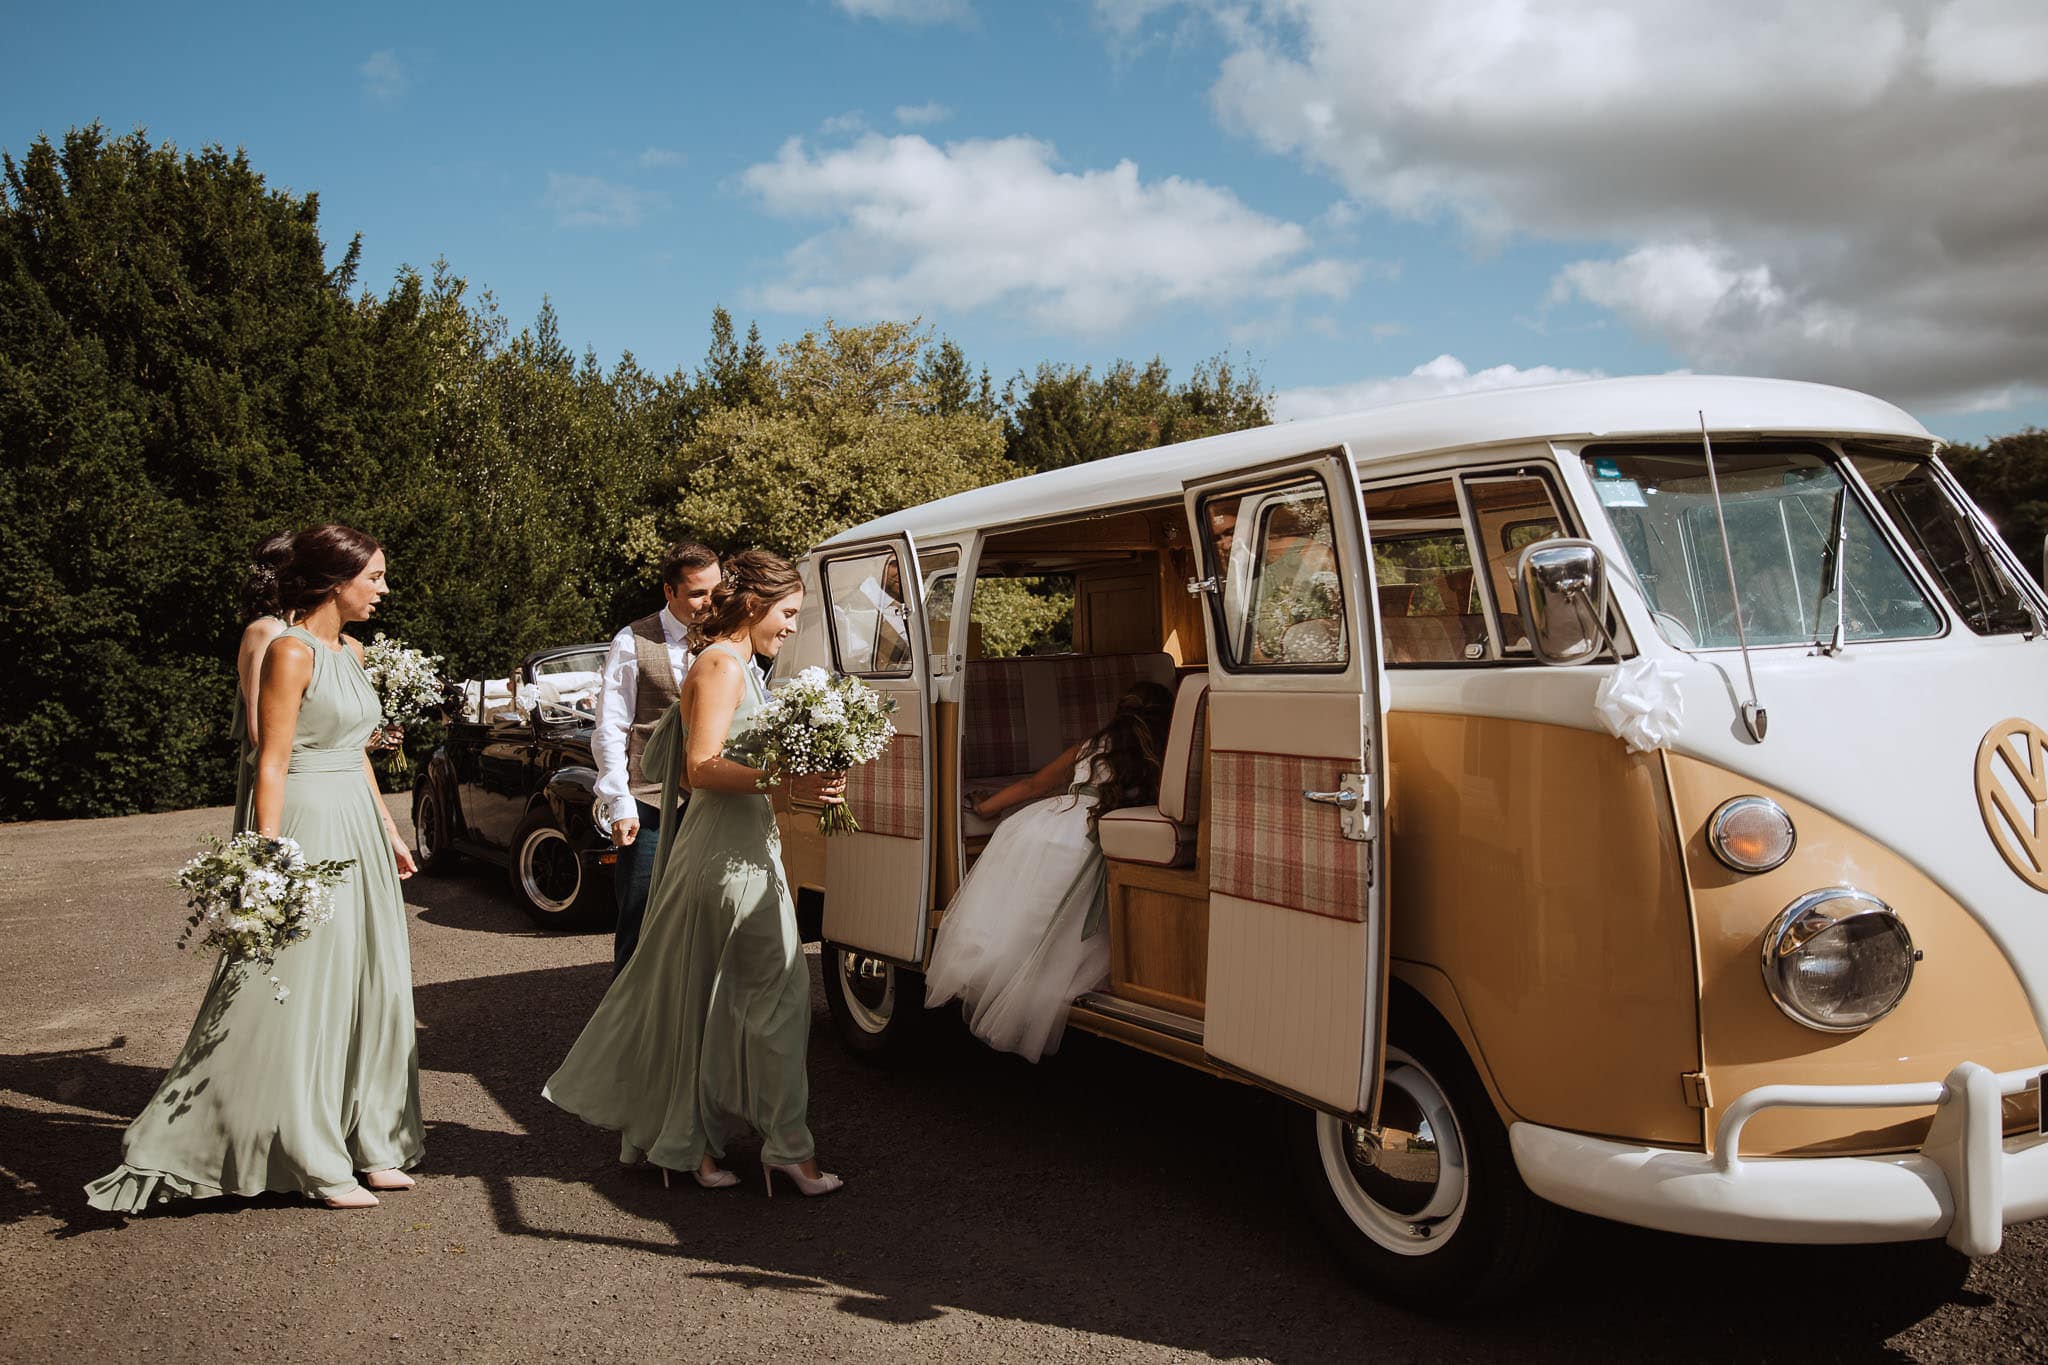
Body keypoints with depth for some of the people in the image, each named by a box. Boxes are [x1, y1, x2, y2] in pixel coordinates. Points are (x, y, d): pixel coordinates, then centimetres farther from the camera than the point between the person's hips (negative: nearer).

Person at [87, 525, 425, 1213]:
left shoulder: (352, 651, 12)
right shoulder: (291, 652, -13)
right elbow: (271, 766, -17)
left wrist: (389, 833, 20)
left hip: (359, 832, 9)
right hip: (310, 827, -9)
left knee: (369, 992, 13)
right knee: (298, 998, 0)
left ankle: (368, 1143, 24)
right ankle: (314, 1163, 11)